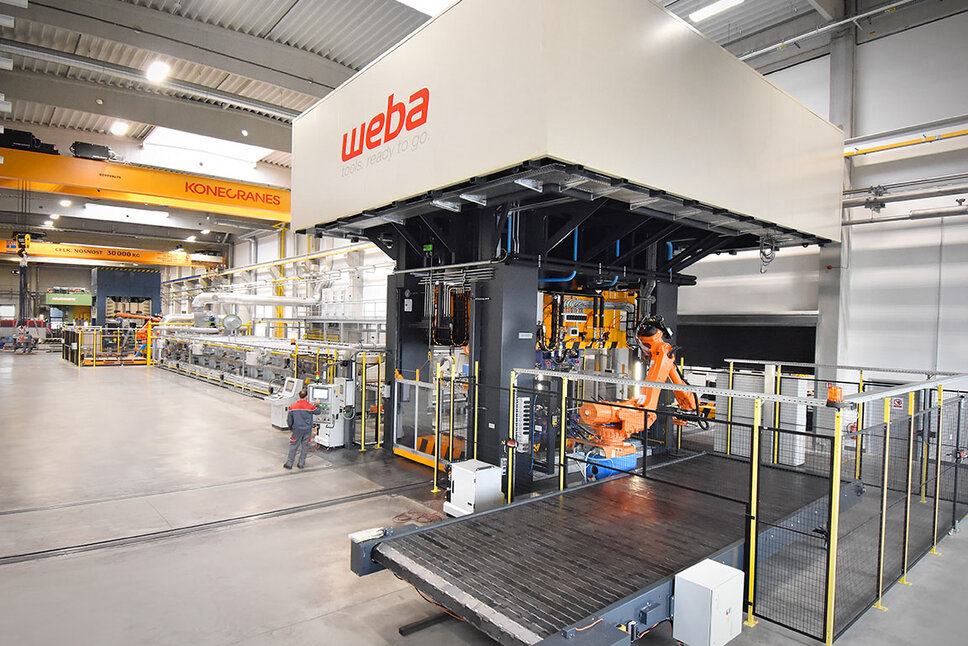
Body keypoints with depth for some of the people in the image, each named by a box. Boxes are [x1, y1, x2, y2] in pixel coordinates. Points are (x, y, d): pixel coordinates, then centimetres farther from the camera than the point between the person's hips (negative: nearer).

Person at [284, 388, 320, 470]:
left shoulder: (293, 407, -6)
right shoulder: (310, 406, -9)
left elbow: (289, 419, 1)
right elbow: (317, 411, 8)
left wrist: (290, 427, 16)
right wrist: (317, 404, 25)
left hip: (297, 429, 0)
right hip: (307, 430, 0)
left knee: (293, 446, 10)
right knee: (304, 446, 11)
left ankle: (289, 463, 13)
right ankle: (301, 463, 17)